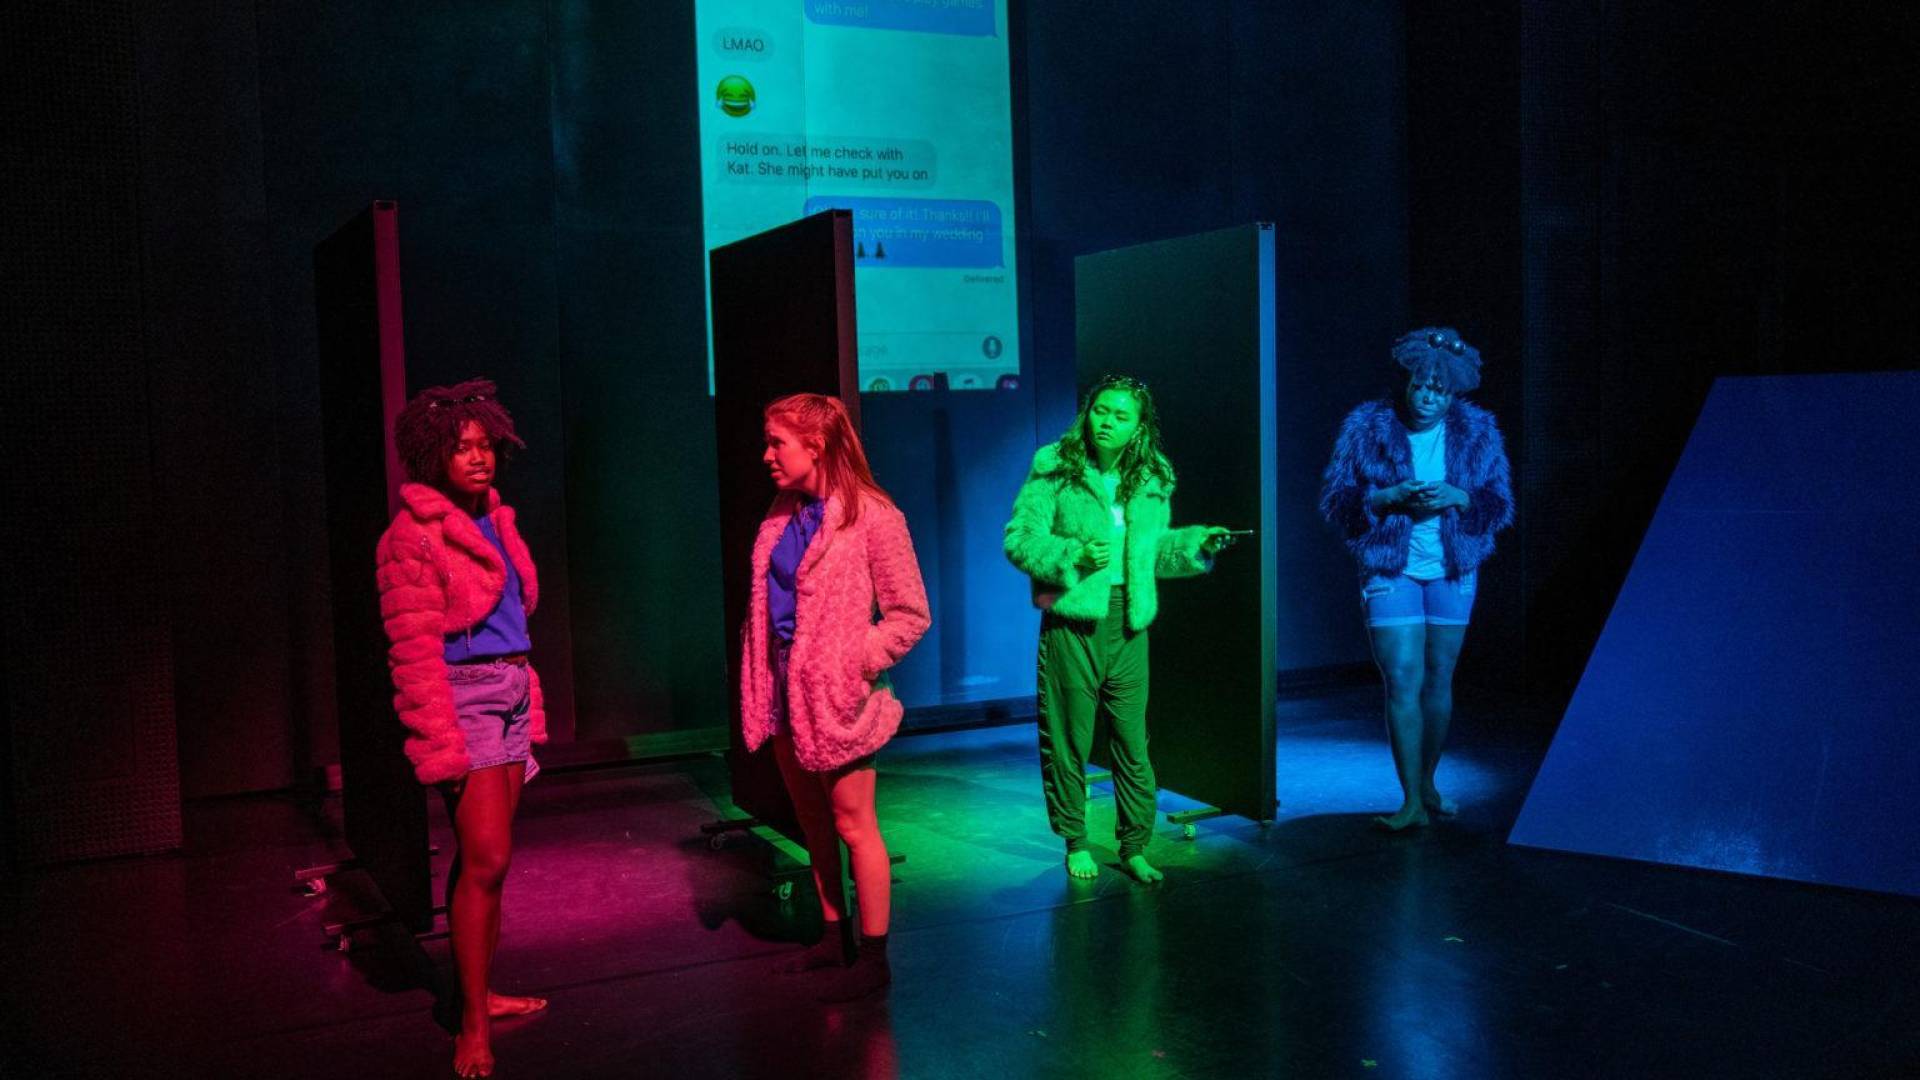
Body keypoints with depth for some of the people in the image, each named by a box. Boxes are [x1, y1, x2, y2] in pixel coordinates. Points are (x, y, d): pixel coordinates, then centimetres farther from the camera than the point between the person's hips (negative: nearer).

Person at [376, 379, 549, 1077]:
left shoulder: (494, 521, 12)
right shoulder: (415, 535, -10)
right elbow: (414, 651, -13)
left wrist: (530, 704, 15)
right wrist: (442, 745, -16)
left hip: (509, 694, 7)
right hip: (463, 698, -7)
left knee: (482, 858, 12)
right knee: (487, 859, -10)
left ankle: (477, 991, 23)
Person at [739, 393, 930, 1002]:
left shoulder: (871, 516, -13)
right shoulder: (784, 514, 8)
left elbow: (910, 615, -11)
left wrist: (854, 664, -17)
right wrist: (759, 668, 7)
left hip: (835, 694, -7)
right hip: (786, 690, 7)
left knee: (852, 825, 1)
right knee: (813, 824, 16)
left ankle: (872, 957, 12)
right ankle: (834, 938, 30)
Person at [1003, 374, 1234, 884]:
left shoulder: (1152, 481, 9)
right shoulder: (1055, 470, -5)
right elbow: (1020, 540, -10)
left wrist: (1196, 543, 6)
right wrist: (1074, 555, -23)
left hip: (1128, 623, 3)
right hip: (1072, 622, -3)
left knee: (1133, 741, 6)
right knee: (1069, 740, 7)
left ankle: (1134, 847, 21)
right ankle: (1076, 842, 24)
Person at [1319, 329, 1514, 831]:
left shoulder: (1476, 431, 0)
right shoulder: (1366, 428, -5)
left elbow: (1500, 505, 2)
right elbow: (1335, 500, -5)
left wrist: (1456, 497, -19)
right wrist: (1389, 497, -22)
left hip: (1452, 571, 3)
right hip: (1390, 569, -2)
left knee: (1439, 680, 9)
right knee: (1403, 681, -9)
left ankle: (1427, 783, 26)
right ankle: (1412, 802, -3)